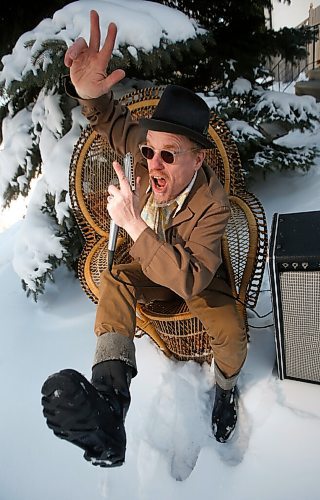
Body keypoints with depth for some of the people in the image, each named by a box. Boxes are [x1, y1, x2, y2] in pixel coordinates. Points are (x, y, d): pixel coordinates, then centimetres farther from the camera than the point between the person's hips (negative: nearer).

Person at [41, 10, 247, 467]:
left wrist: (134, 224, -50)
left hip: (198, 276, -3)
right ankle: (111, 388, -41)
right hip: (150, 267, 4)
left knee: (232, 336, -24)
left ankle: (226, 387, 14)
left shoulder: (213, 205, -35)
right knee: (114, 279, -27)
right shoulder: (153, 153, -23)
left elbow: (190, 280, -44)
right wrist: (89, 91, -40)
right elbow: (113, 120, -13)